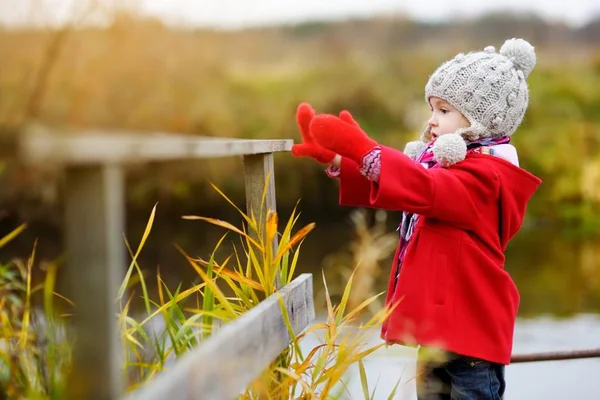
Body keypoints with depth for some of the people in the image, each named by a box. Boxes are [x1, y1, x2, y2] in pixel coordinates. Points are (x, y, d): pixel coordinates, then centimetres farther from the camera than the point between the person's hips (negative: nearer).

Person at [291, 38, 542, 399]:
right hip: (438, 320, 10)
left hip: (470, 325, -10)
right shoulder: (440, 160, 14)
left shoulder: (486, 173, -17)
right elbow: (391, 182, 11)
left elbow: (427, 189, -34)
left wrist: (361, 148, -41)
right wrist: (334, 158, -3)